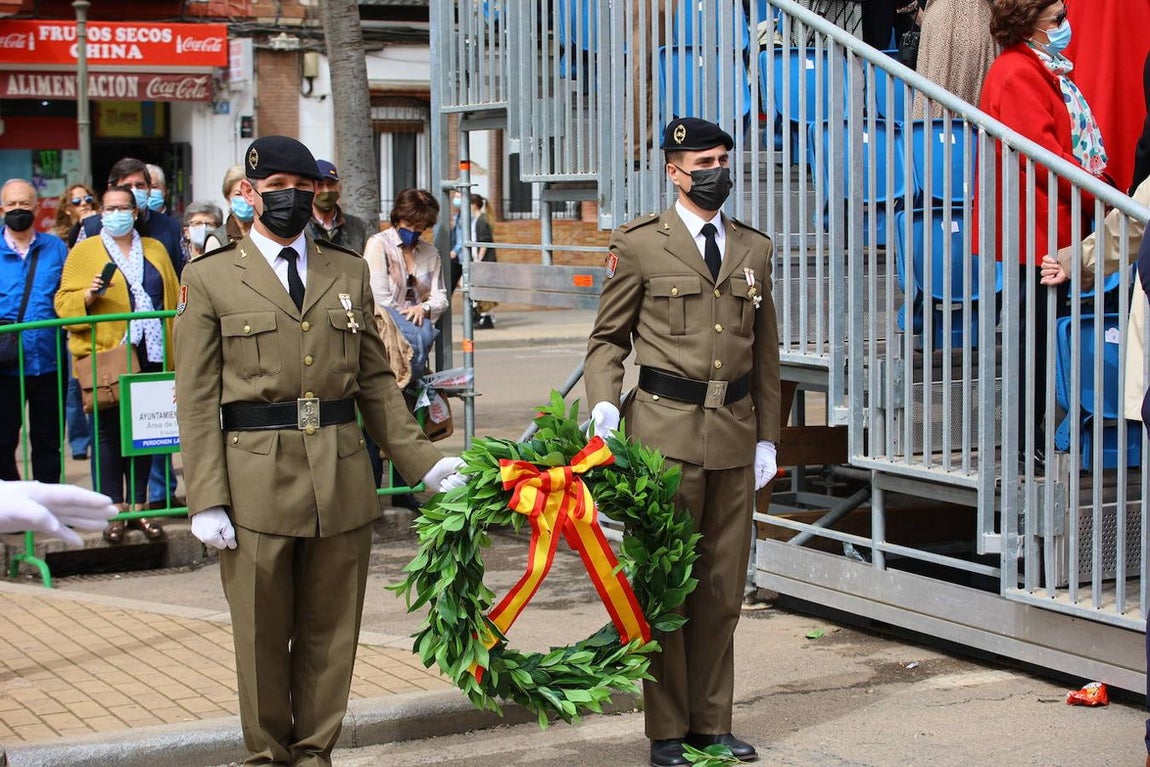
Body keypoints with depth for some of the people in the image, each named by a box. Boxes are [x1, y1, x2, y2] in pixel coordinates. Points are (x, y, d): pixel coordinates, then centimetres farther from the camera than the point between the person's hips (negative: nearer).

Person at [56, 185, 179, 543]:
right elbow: (64, 302, 1)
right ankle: (115, 509, 2)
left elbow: (172, 299, 15)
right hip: (105, 357, -3)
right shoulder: (84, 251, 5)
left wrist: (174, 350, 8)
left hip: (150, 356, 3)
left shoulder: (155, 250, 15)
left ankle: (138, 505, 13)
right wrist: (89, 294, -19)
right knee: (109, 431, -3)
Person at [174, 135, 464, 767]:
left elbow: (376, 380, 14)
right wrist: (206, 499, -9)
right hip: (256, 477, -3)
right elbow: (197, 401, -1)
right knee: (263, 634, 6)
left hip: (342, 474, 3)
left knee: (331, 630, 8)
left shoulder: (350, 273, 12)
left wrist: (422, 461, 5)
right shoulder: (209, 278, 2)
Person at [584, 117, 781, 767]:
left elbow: (766, 352, 17)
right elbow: (608, 337, 5)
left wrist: (767, 437, 13)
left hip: (735, 432, 4)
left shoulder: (755, 249, 14)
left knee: (724, 590, 8)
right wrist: (605, 403, -13)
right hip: (667, 430, -4)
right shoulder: (639, 244, 1)